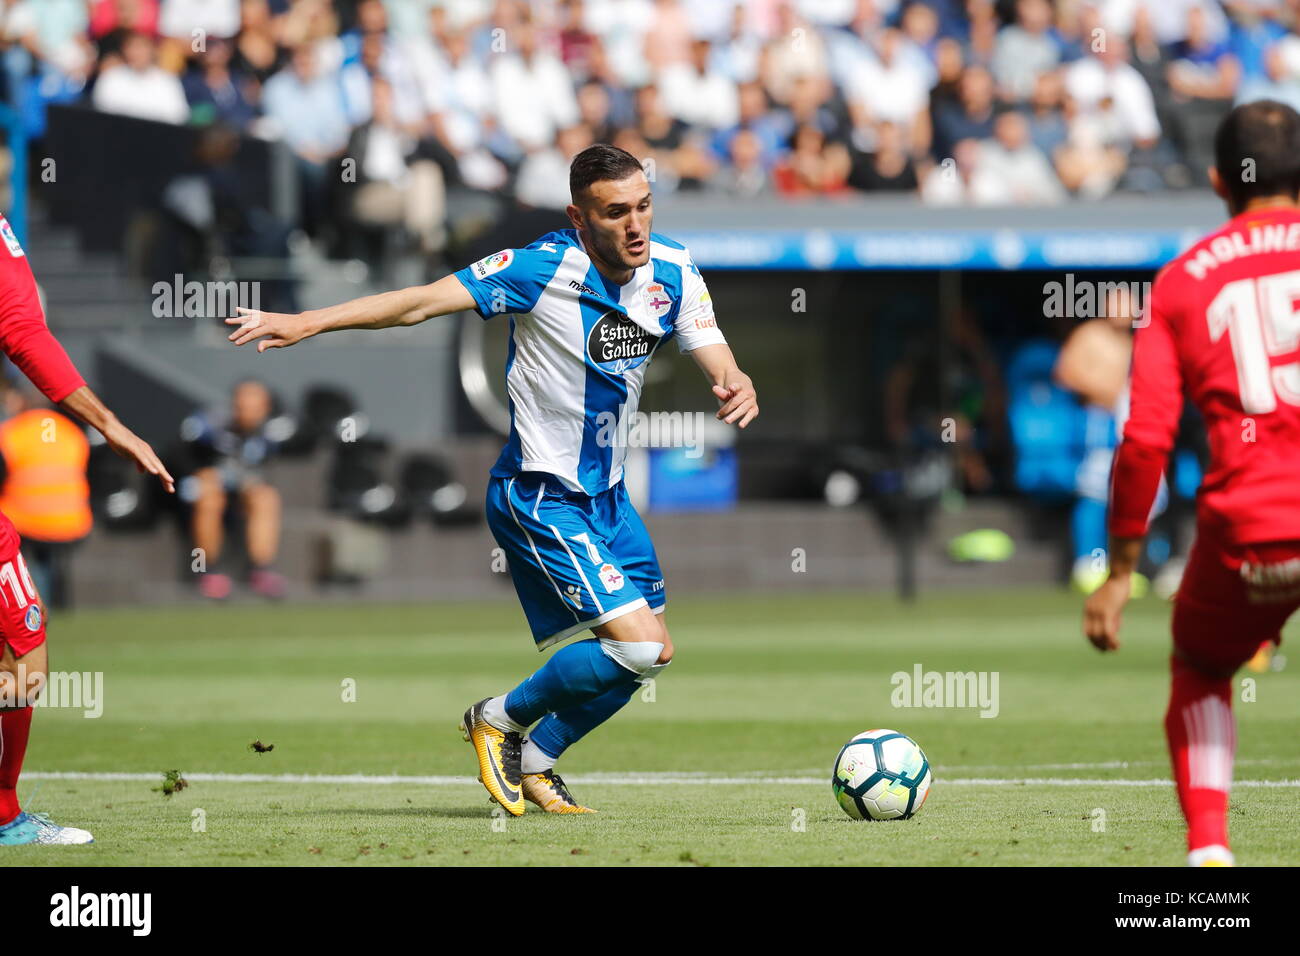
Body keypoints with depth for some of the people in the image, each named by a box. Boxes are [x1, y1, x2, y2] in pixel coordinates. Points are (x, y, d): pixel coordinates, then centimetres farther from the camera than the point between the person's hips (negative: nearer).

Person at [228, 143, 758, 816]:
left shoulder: (672, 270, -3)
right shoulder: (542, 268, -21)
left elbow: (716, 360, -5)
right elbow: (423, 302, -21)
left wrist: (737, 386, -30)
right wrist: (306, 323, -28)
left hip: (604, 495, 8)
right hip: (540, 497, -8)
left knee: (649, 652, 15)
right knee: (641, 647, -16)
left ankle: (536, 761, 32)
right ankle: (503, 719, 6)